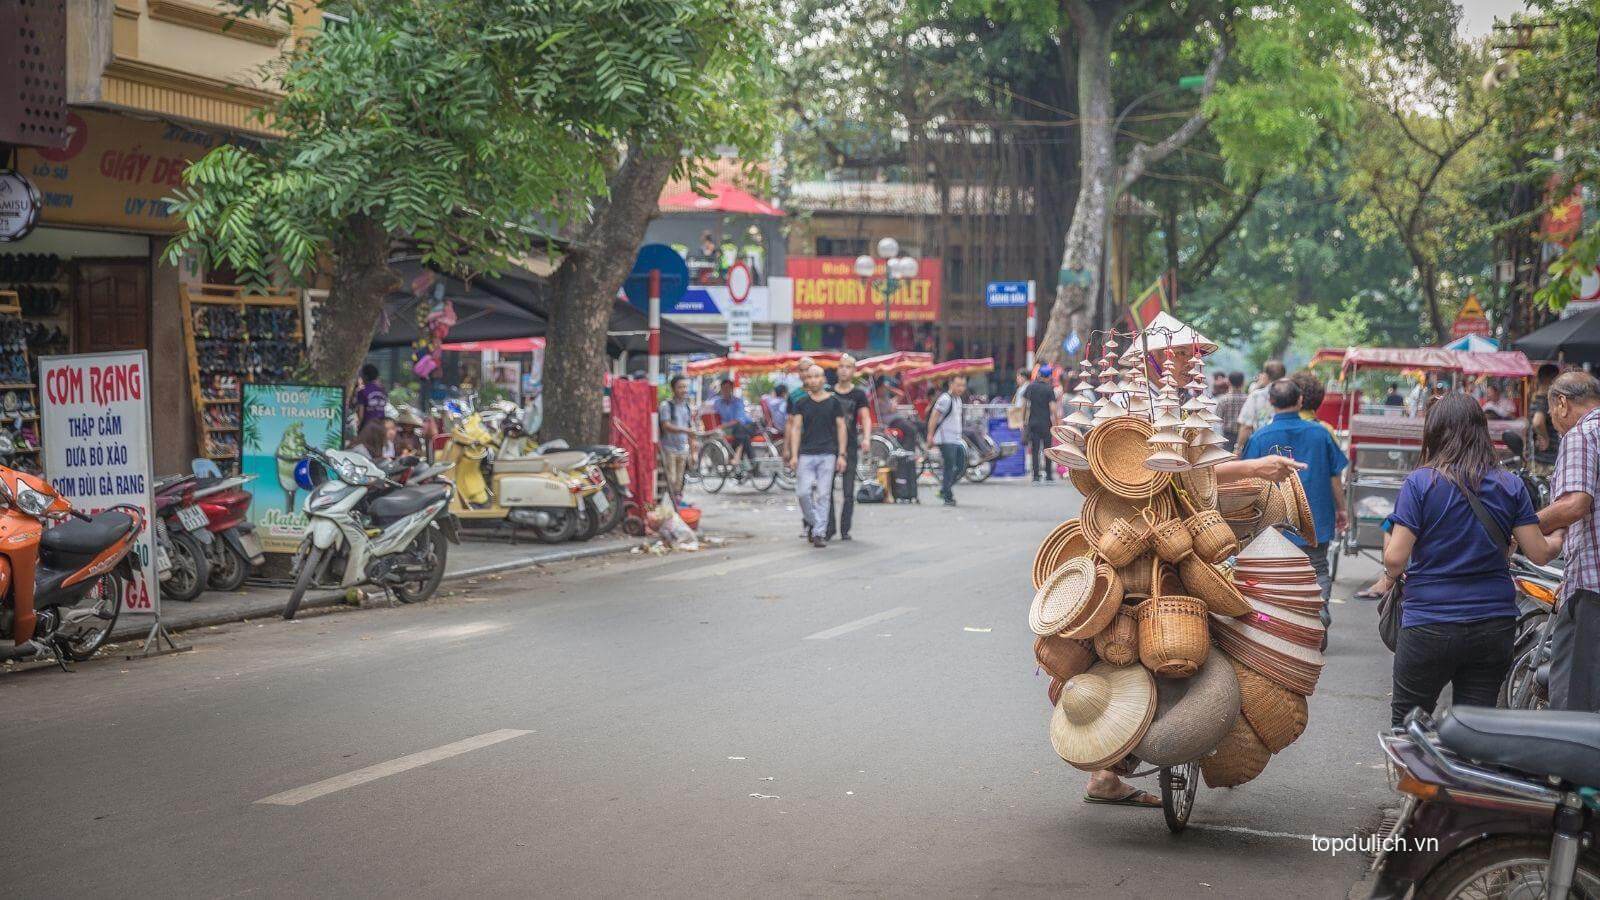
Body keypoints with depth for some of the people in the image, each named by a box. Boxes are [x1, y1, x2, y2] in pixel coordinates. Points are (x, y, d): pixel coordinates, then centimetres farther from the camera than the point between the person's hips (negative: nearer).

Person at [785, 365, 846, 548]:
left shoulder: (834, 401, 6)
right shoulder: (801, 403, 9)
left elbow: (841, 427, 7)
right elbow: (796, 428, 5)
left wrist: (841, 455, 0)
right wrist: (794, 455, -4)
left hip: (827, 454, -1)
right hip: (806, 454, 1)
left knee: (822, 495, -4)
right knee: (803, 492, -6)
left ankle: (819, 533, 0)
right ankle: (812, 522, 18)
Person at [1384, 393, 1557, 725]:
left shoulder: (1420, 483, -9)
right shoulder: (1510, 485, 1)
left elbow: (1394, 562, -13)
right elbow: (1540, 553, 0)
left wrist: (1389, 538, 9)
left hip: (1429, 627, -3)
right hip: (1496, 628, 3)